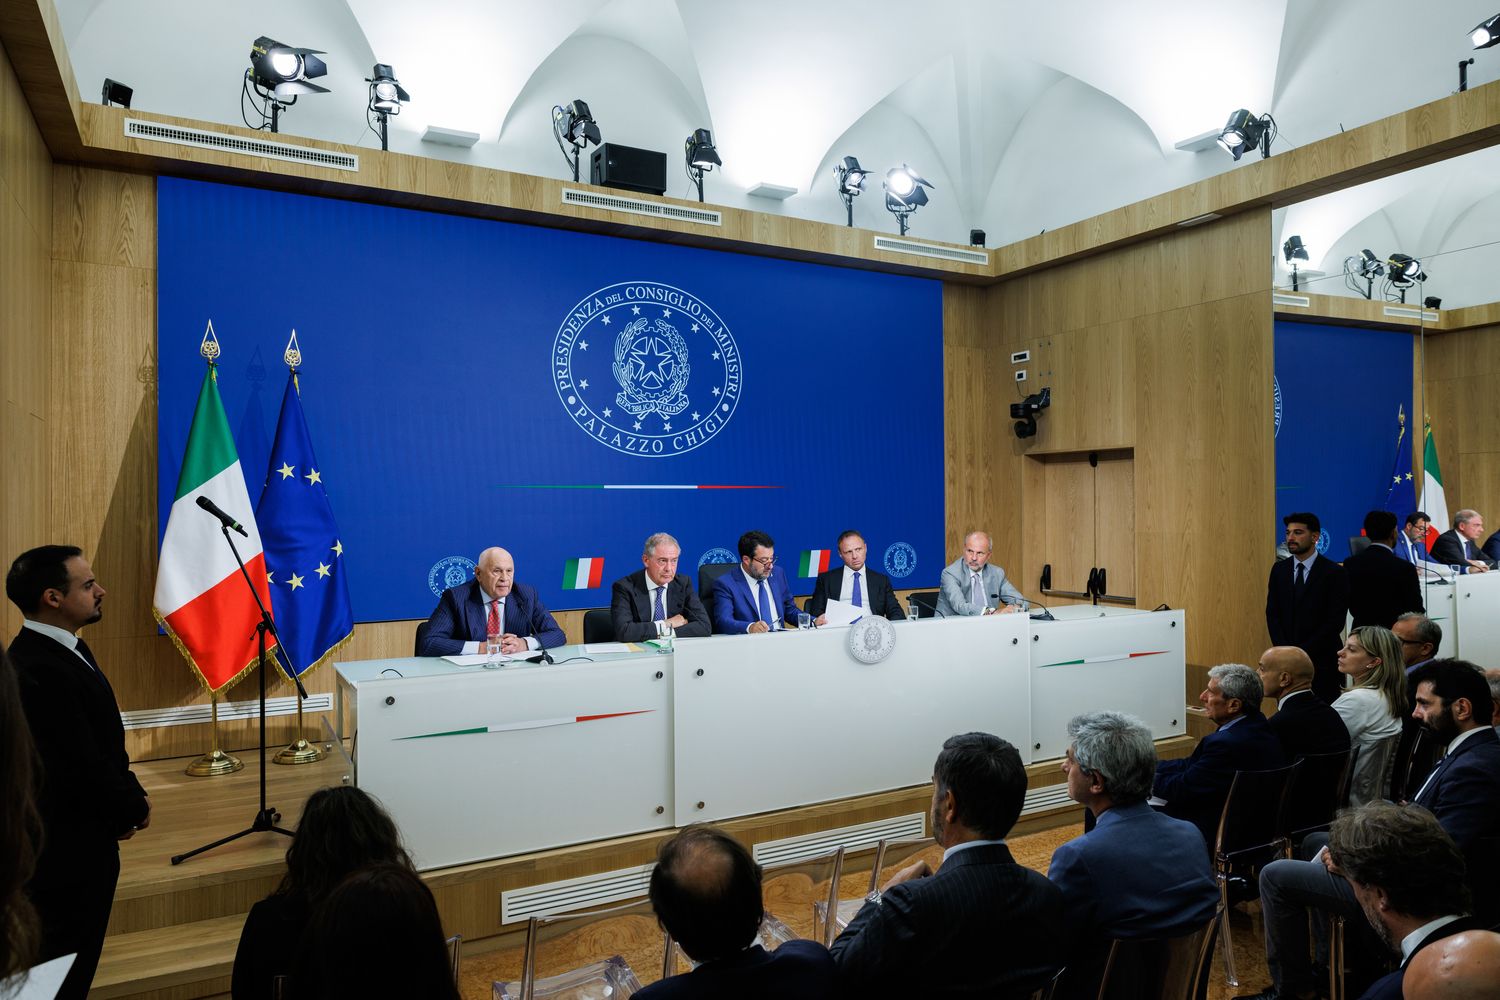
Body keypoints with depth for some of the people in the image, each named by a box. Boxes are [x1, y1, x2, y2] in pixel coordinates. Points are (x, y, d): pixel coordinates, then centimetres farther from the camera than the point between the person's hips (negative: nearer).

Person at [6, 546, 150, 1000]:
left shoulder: (62, 648, 5)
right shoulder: (40, 669, -27)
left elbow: (103, 743, 11)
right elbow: (83, 763, -25)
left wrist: (130, 795, 0)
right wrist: (133, 809, -9)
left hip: (82, 832, 9)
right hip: (67, 844, -9)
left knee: (74, 957, 21)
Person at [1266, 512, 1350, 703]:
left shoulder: (1335, 573, -4)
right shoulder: (1279, 569, 8)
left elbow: (1335, 621, -8)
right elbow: (1272, 613, 6)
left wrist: (1304, 651, -11)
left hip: (1322, 660, -3)